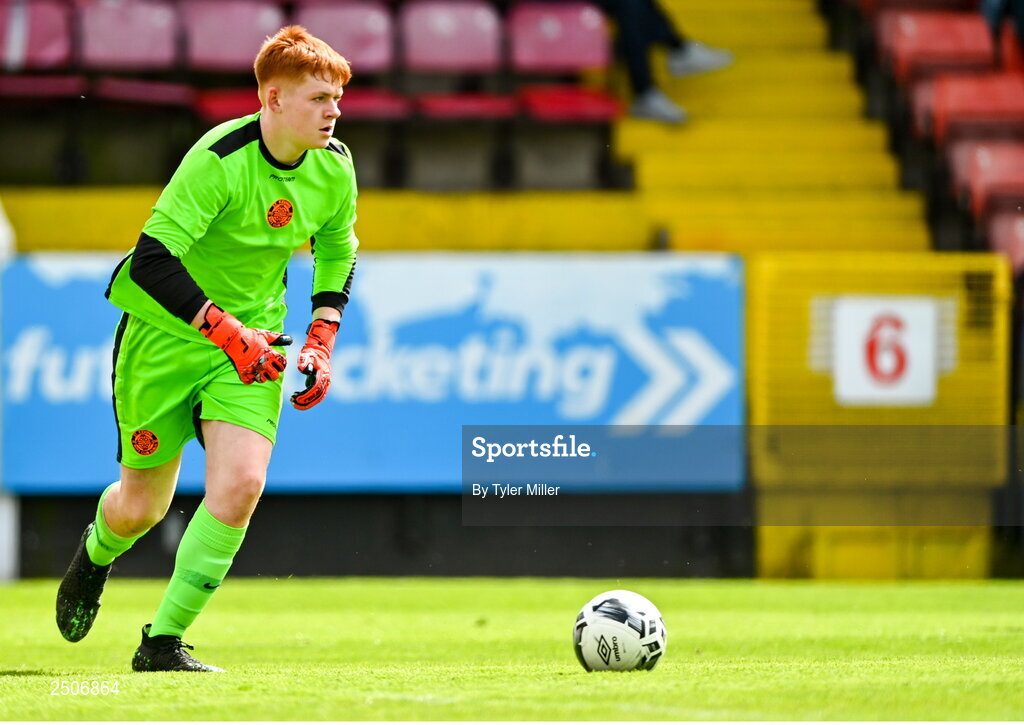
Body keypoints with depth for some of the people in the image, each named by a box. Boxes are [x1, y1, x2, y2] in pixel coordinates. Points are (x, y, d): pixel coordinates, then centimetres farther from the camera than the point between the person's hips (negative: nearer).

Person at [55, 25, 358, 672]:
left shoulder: (334, 168, -6)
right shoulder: (220, 161, -26)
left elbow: (338, 255, 14)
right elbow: (152, 259, -31)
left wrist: (321, 343, 2)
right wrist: (227, 333, -35)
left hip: (253, 337, 4)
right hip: (166, 333, -4)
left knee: (241, 484, -19)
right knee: (140, 509, 6)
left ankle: (164, 642, -7)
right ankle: (97, 551, 46)